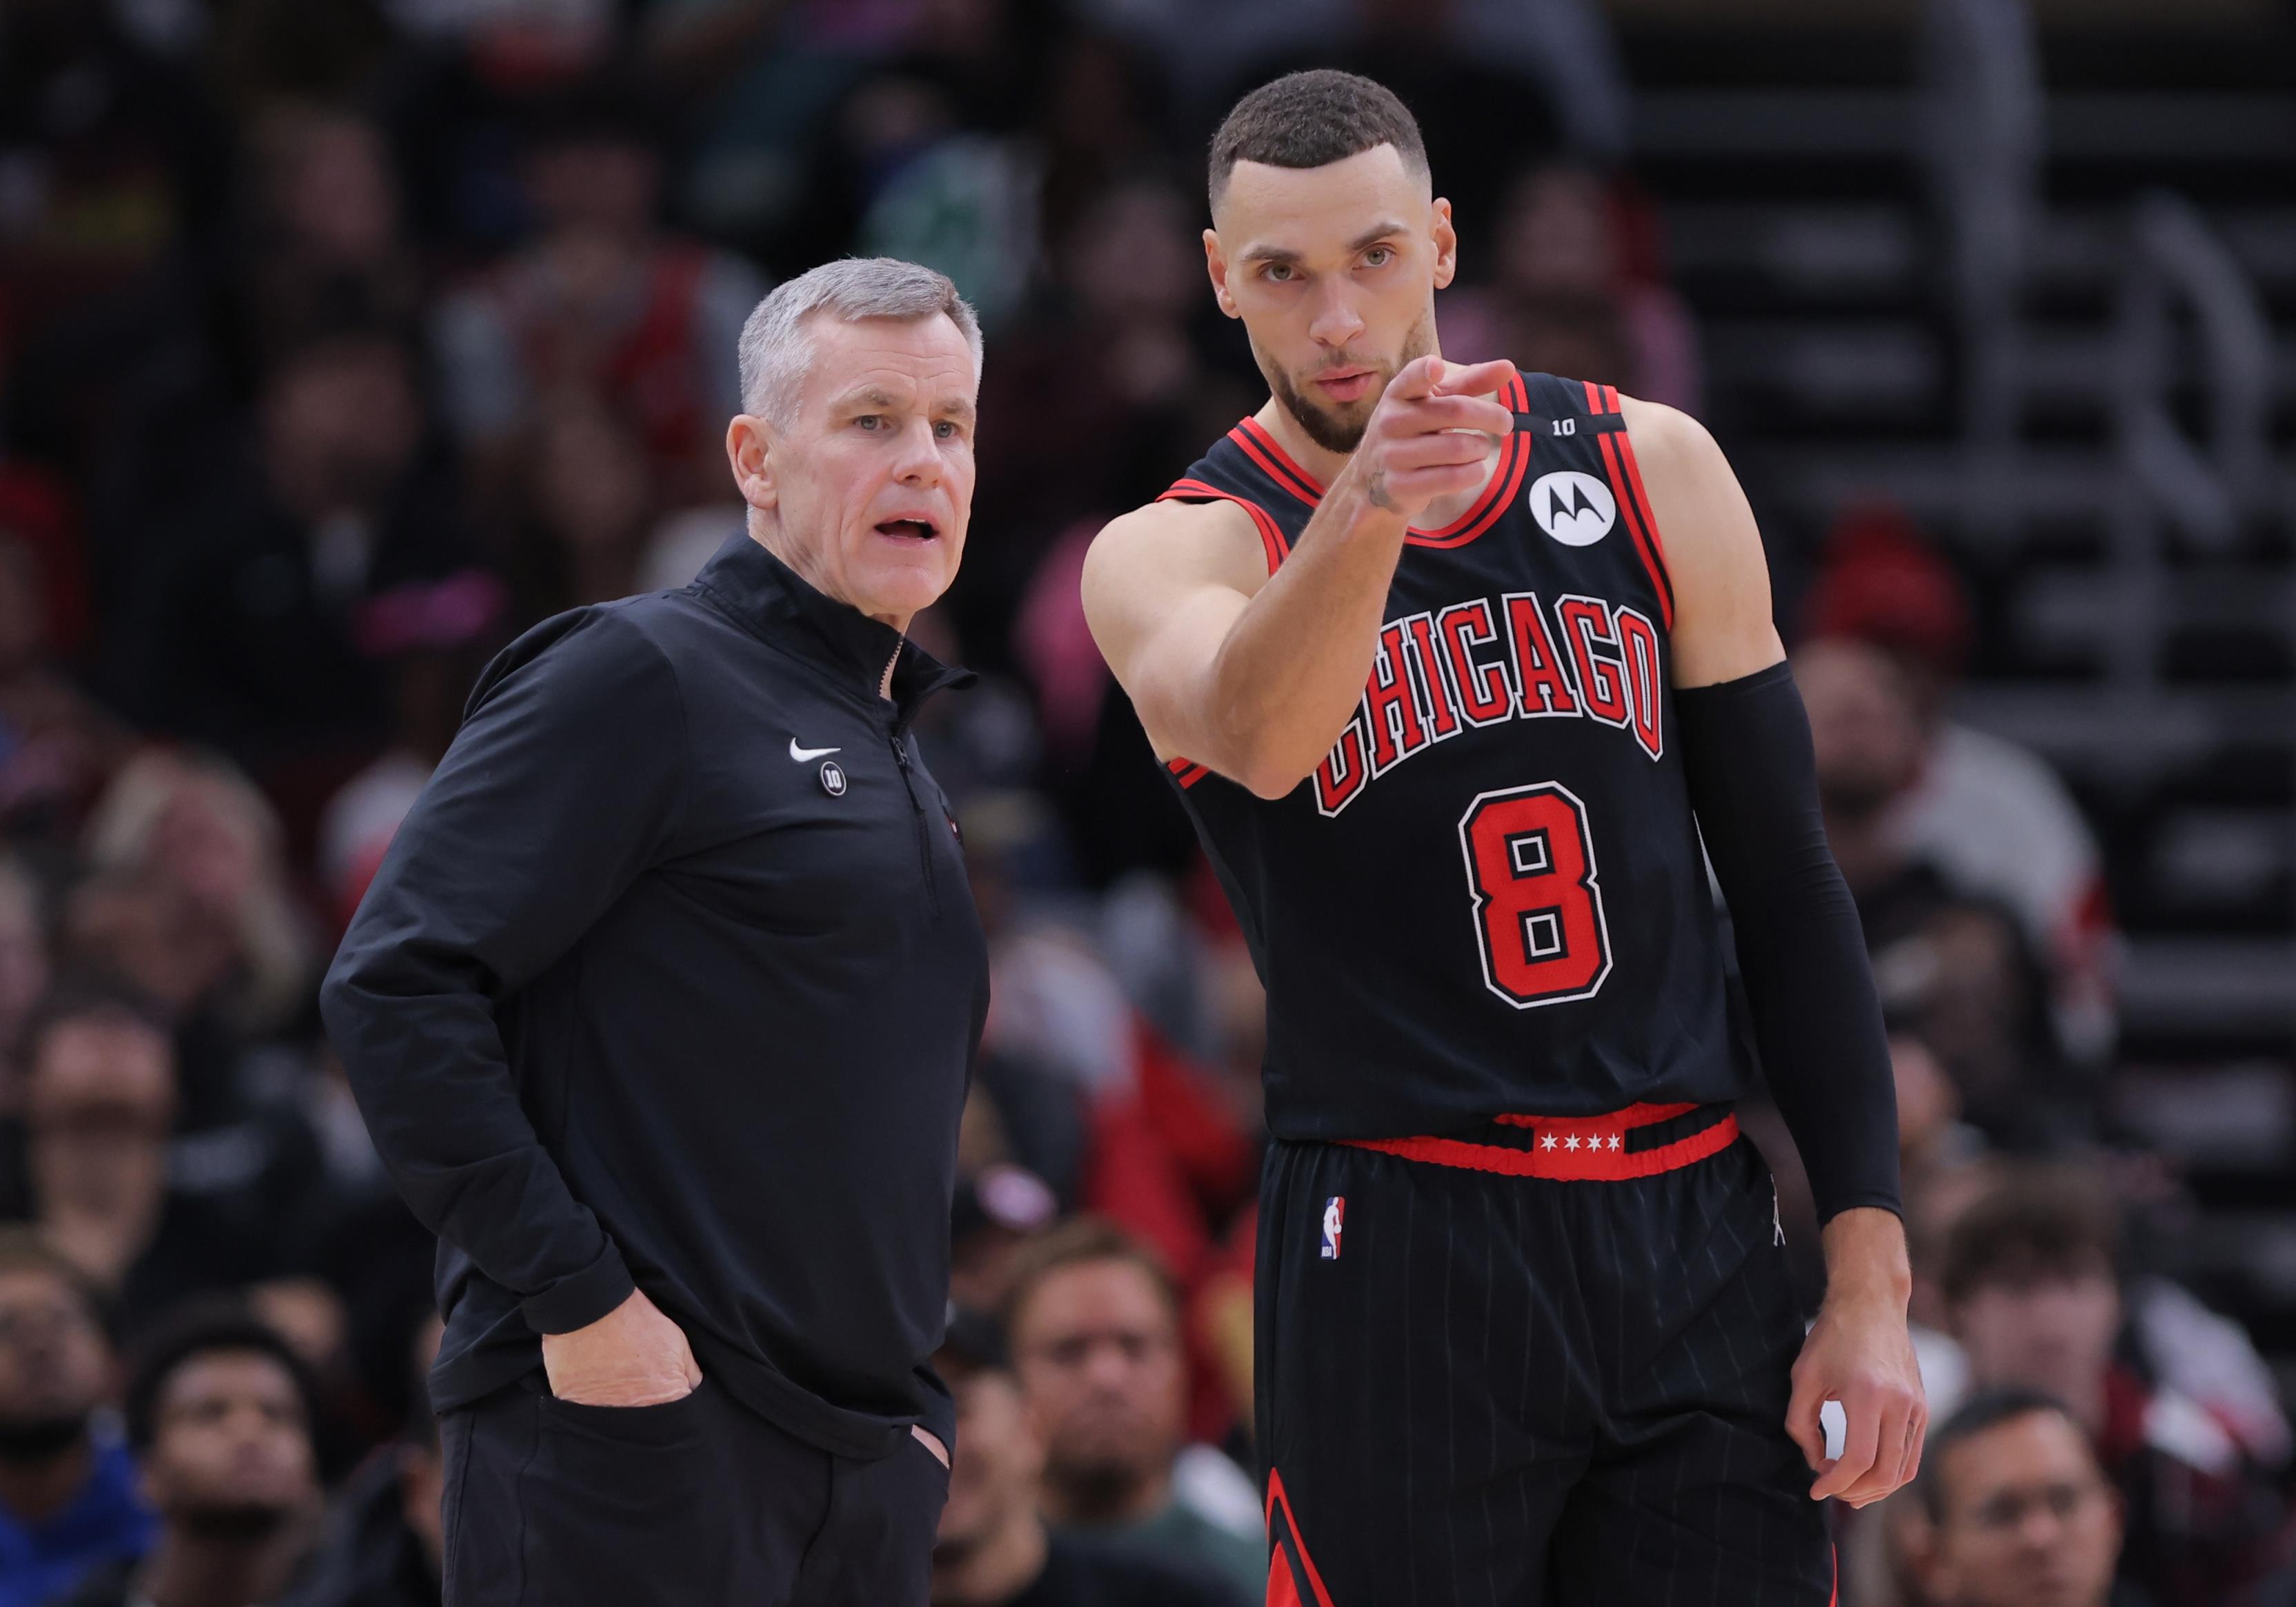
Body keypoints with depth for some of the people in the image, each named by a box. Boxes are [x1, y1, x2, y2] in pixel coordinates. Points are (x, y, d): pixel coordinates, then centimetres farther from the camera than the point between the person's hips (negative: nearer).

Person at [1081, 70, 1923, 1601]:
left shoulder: (1652, 473, 6)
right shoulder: (1175, 554, -3)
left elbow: (1788, 886, 9)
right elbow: (1255, 739, -28)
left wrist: (1873, 1279, 2)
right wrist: (1363, 508, -49)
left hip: (1696, 1245, 3)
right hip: (1401, 1261, -3)